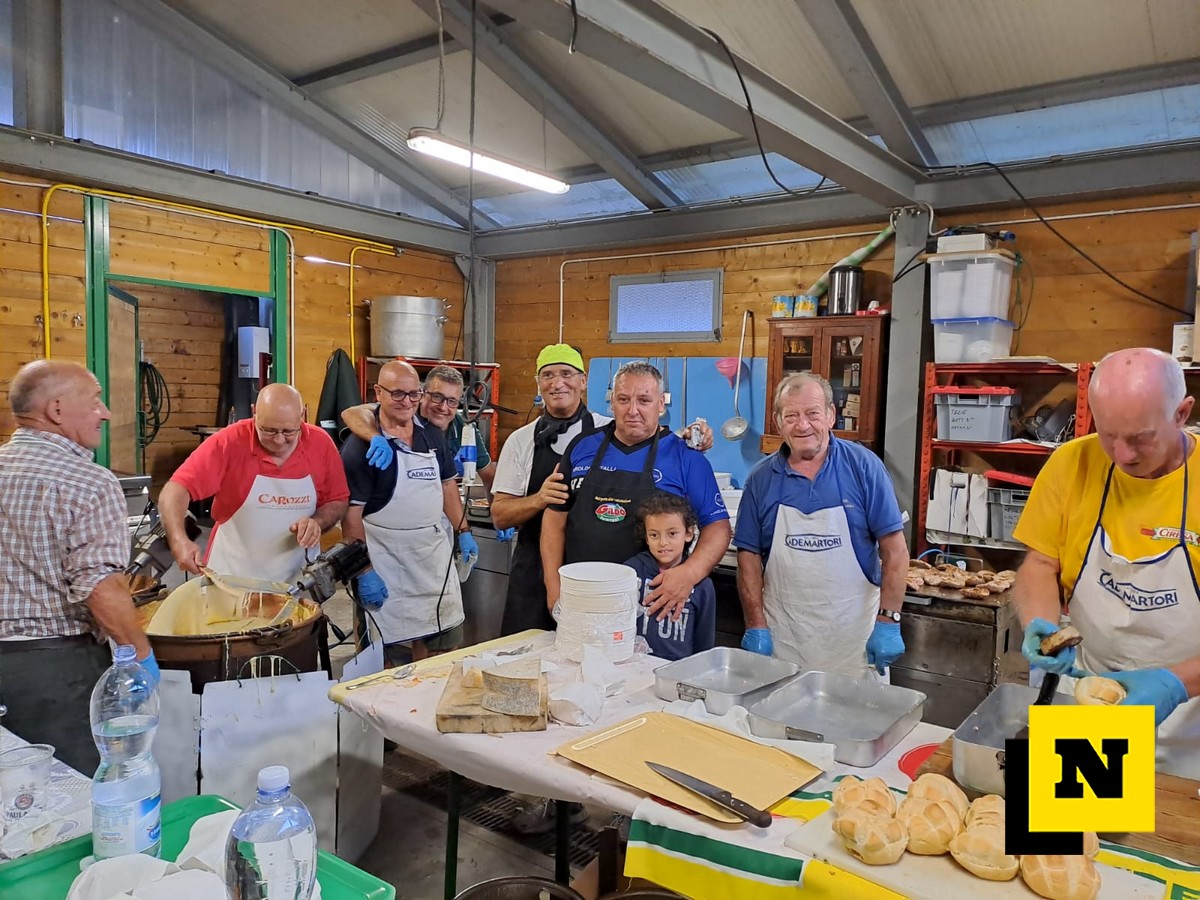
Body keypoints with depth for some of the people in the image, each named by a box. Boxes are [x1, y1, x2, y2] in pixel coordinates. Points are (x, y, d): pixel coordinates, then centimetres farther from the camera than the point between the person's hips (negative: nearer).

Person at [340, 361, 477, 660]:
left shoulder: (432, 436, 6)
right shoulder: (361, 444, -12)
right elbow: (351, 514, -14)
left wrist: (463, 531, 13)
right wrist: (363, 572, -17)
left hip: (435, 555, 6)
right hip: (385, 566, -6)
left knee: (444, 641, 13)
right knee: (384, 649, 4)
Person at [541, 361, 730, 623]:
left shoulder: (686, 458, -3)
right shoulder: (582, 447, 6)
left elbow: (718, 525, -5)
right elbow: (556, 516, 9)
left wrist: (689, 573, -23)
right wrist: (554, 587, 0)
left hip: (653, 603, -2)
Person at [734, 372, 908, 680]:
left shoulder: (863, 466, -5)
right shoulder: (761, 478, 0)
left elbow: (894, 550, -6)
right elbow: (749, 555, 2)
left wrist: (888, 622, -10)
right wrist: (756, 627, -3)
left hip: (854, 637, -1)